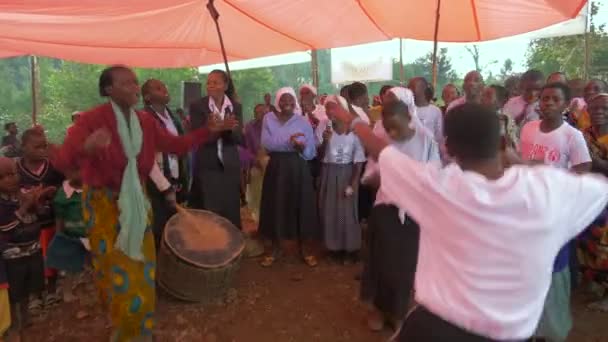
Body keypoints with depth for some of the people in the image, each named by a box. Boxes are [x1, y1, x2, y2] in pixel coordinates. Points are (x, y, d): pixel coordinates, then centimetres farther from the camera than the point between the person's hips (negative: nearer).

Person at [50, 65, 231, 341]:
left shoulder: (145, 121, -3)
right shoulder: (92, 119, -19)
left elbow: (177, 145, 2)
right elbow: (61, 160, -28)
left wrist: (209, 130, -8)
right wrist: (87, 147, -51)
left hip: (136, 202, 5)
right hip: (104, 204, -5)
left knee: (140, 267, 14)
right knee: (116, 269, 8)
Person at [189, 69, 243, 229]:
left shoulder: (236, 107, 5)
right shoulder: (197, 106, -2)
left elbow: (239, 138, -2)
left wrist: (230, 128, -23)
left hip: (230, 167, 2)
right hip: (206, 167, -2)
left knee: (231, 212, 9)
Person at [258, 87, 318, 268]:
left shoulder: (303, 122, 2)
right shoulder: (268, 118, 2)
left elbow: (311, 152, 0)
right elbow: (267, 143, -13)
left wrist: (302, 147, -21)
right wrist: (288, 141, -24)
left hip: (298, 168, 0)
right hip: (276, 167, 0)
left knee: (300, 206, 3)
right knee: (276, 207, 6)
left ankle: (303, 249, 19)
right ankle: (276, 248, 22)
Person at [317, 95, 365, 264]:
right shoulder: (324, 128, -4)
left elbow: (359, 161, -5)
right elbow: (319, 156, -5)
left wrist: (353, 184, -10)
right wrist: (325, 141, -21)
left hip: (347, 174, -2)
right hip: (328, 174, 2)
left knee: (347, 212, 3)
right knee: (328, 211, 9)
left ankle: (350, 249, 19)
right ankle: (334, 247, 26)